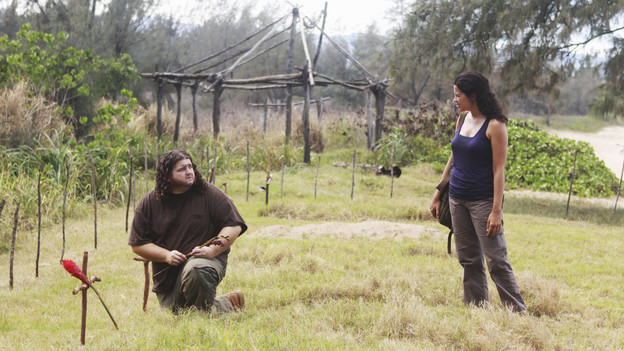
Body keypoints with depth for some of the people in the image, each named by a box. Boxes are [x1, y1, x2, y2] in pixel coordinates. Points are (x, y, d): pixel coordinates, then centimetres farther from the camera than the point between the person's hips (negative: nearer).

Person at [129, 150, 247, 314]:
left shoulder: (208, 194, -2)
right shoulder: (149, 203, 3)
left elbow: (234, 226, -6)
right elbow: (138, 244, 3)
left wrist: (212, 250, -21)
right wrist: (167, 255, -13)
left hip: (206, 260, -4)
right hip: (167, 275, 4)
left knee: (194, 271, -39)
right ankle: (227, 302, 25)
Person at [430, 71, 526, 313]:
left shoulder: (494, 125, -11)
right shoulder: (462, 120, 10)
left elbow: (499, 170, -14)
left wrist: (496, 211, -19)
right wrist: (438, 195, 19)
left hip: (483, 200, -7)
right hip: (457, 198, 7)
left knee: (496, 260, -7)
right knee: (468, 259, 9)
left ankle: (518, 312, 1)